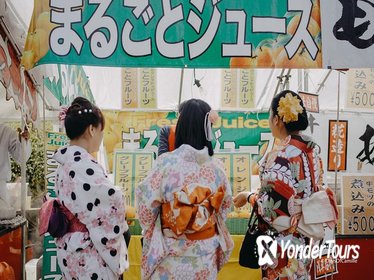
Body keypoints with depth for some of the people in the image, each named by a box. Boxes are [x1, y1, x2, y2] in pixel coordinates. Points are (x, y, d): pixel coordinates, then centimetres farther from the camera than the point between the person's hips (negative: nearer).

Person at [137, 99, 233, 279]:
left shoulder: (165, 163, -17)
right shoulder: (216, 167, -8)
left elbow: (146, 207, -11)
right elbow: (225, 205, 5)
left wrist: (150, 233, 10)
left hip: (172, 256, -2)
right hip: (206, 255, 2)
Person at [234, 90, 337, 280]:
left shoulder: (280, 155, -23)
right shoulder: (313, 149, 3)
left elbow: (272, 204, -23)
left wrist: (248, 197, -4)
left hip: (283, 242, -8)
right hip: (306, 235, 8)